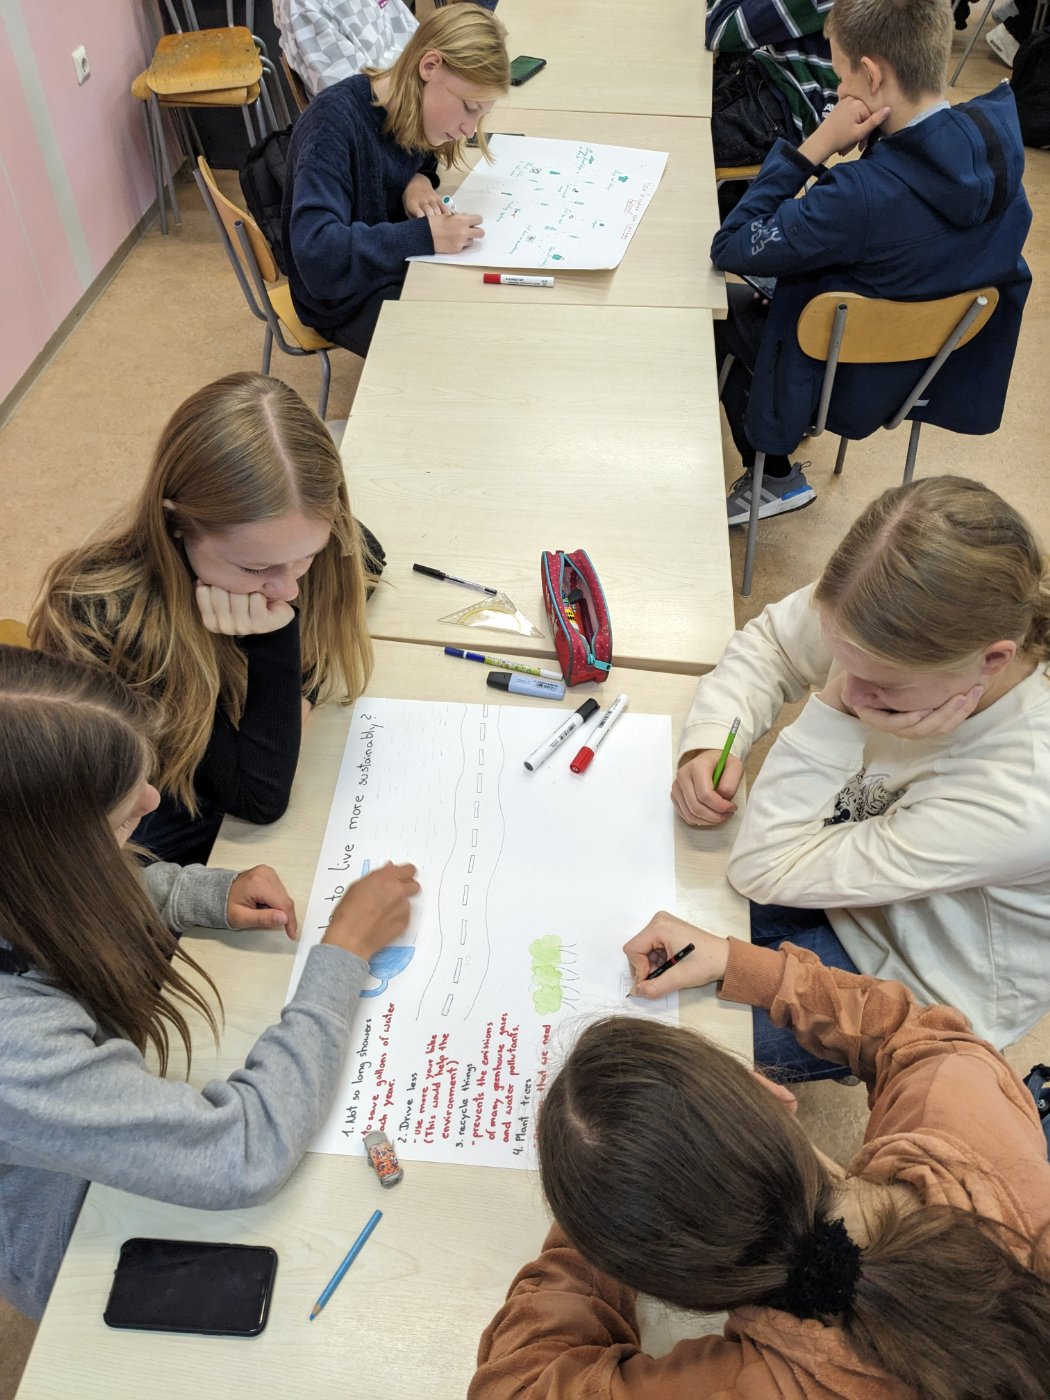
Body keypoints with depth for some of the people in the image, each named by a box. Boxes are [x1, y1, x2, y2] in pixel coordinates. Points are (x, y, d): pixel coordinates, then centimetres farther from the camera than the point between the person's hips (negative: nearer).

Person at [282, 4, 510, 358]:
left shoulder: (409, 108, -5)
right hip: (347, 298, -7)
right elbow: (315, 250, -35)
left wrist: (419, 179, -7)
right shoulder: (334, 122, -26)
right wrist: (425, 236, -36)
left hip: (402, 265, 7)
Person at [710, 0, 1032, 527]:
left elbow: (728, 249, -27)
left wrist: (814, 147, -27)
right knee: (753, 296, 21)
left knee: (719, 309, 15)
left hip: (853, 385, -7)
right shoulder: (1000, 132, -15)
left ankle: (775, 478, 25)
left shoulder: (863, 196, -38)